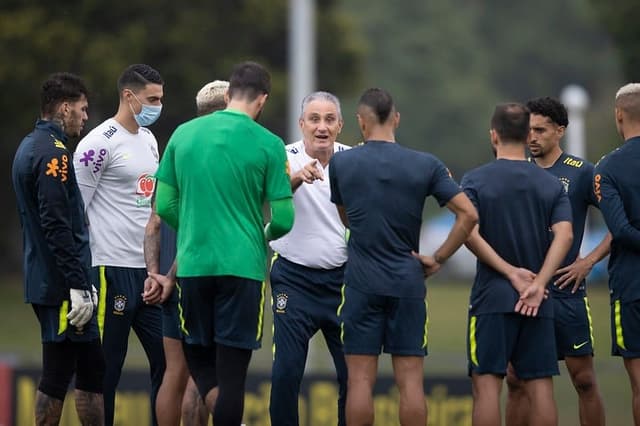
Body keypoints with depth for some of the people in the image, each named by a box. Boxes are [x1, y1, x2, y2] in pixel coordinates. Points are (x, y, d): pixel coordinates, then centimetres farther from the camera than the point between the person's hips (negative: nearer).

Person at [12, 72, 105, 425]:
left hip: (43, 284, 10)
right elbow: (57, 226, -22)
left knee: (92, 369, 12)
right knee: (57, 374, -6)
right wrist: (78, 286, -22)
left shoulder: (28, 147, 17)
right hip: (61, 285, -10)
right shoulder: (53, 153, -15)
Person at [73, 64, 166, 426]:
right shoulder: (101, 143, -11)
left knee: (167, 357, 8)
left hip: (147, 269, 8)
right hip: (113, 269, -8)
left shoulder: (149, 139, 15)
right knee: (107, 366, -3)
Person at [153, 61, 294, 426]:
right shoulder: (268, 145, -5)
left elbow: (164, 206, 8)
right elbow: (283, 220, -5)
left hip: (193, 263, 3)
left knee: (197, 354, 17)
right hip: (243, 266, -3)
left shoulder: (184, 134, 5)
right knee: (232, 366, 1)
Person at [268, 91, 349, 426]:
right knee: (286, 371, -8)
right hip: (295, 278, -3)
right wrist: (297, 178, -45)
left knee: (354, 371, 3)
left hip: (342, 278, 3)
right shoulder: (288, 158, -7)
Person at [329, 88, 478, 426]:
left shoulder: (341, 163, 0)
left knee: (361, 379, 1)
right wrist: (439, 258, 2)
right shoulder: (426, 165, -1)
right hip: (408, 283, 1)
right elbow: (468, 214, -5)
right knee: (410, 379, 2)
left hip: (361, 284, -1)